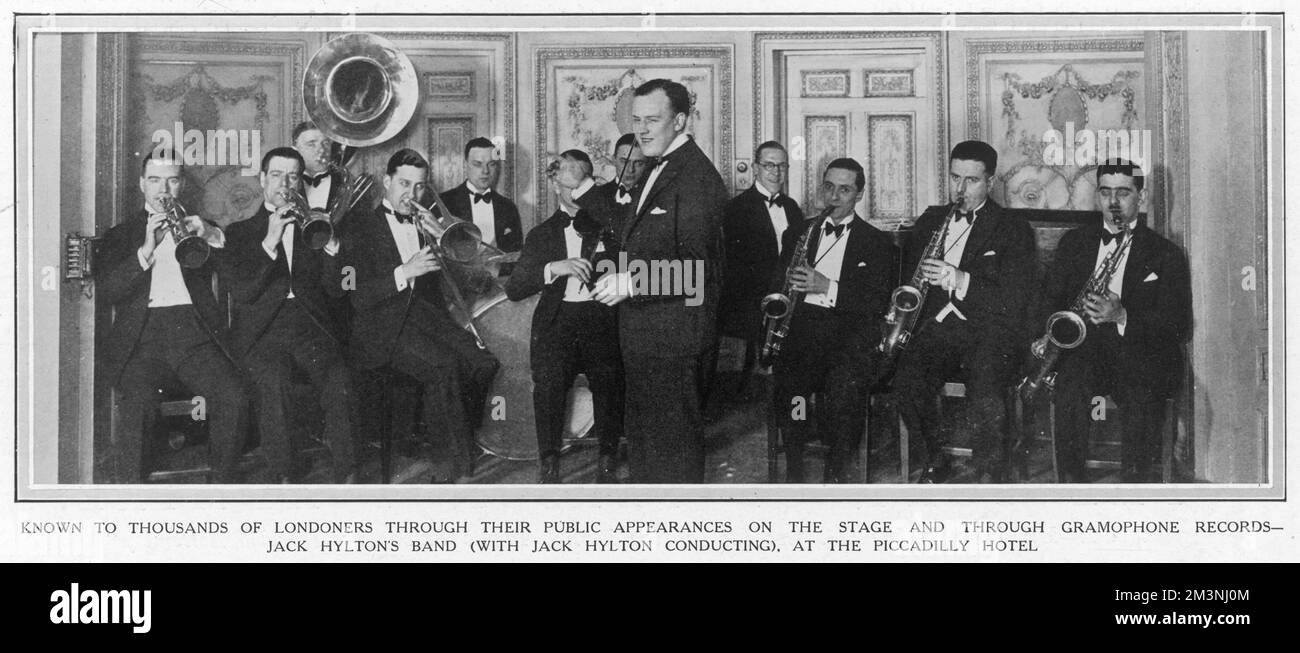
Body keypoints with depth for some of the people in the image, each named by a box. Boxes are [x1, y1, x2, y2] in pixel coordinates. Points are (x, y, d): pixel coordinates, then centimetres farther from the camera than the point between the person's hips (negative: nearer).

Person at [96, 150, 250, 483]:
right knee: (138, 403, -32)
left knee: (234, 396, -27)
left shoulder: (199, 227, 24)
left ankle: (226, 486, -14)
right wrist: (146, 251, -10)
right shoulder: (121, 235, 21)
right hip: (141, 338, -1)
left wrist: (212, 236, -12)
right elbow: (106, 291, 3)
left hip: (194, 333, 1)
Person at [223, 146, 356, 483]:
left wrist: (330, 245, -8)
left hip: (313, 327, 1)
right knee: (274, 382, -34)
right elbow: (243, 292, -1)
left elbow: (336, 290, 9)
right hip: (263, 330, -1)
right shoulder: (239, 232, 17)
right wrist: (270, 241, -10)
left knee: (340, 381, -30)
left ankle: (346, 478, -26)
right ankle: (286, 477, -24)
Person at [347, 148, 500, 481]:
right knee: (445, 365, -31)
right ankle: (462, 468, -21)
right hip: (383, 324, -6)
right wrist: (403, 273, -17)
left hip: (426, 314, 6)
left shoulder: (425, 224, 24)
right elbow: (355, 297, -7)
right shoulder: (361, 225, 6)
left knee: (484, 363, -21)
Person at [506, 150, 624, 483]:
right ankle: (549, 462, -11)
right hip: (558, 317, 1)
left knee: (608, 375, -27)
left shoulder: (605, 226, 16)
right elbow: (513, 289, 9)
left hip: (602, 315, -1)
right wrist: (553, 268, -8)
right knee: (548, 377, -27)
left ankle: (608, 458, -8)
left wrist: (583, 187, -6)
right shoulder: (542, 234, 20)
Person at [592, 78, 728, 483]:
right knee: (642, 431, 19)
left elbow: (695, 264, -24)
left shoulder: (695, 175, -17)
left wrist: (631, 283, -25)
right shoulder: (656, 169, 16)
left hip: (673, 332, -10)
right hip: (645, 329, 10)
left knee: (672, 436, -3)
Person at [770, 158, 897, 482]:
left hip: (848, 331, -2)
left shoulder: (877, 243, 12)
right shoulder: (798, 231, 23)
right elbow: (776, 282, 20)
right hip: (799, 328, 2)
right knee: (790, 380, -25)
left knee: (844, 382, -30)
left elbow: (878, 304, 0)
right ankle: (794, 472, -12)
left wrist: (827, 287, -12)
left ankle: (839, 472, -16)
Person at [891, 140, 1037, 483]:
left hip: (990, 330, -3)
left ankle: (989, 481, -19)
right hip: (938, 326, 3)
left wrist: (960, 281, -22)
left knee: (987, 400, -33)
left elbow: (1013, 300, -7)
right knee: (907, 381, -28)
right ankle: (936, 459, -5)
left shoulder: (1014, 231, 5)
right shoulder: (930, 221, 20)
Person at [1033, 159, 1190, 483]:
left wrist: (1122, 317, -18)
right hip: (1083, 344, 2)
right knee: (1071, 379, -34)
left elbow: (1178, 326, -1)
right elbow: (1052, 300, 19)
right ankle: (1072, 480, -30)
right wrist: (1046, 337, -5)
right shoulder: (1074, 242, 19)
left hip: (1140, 352, -1)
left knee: (1141, 393, -35)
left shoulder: (1165, 254, 8)